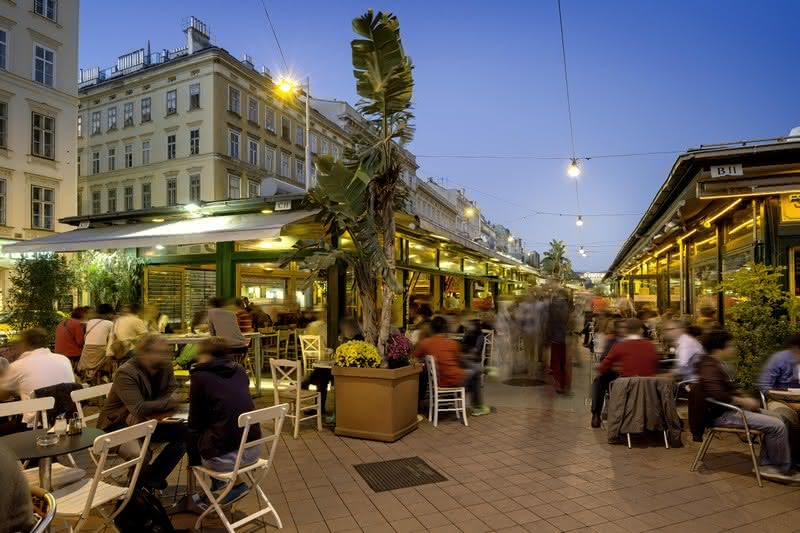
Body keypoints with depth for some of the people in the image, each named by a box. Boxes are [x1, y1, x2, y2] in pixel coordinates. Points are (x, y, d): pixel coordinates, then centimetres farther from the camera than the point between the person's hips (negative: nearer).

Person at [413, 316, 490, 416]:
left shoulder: (424, 343, -6)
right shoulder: (453, 343, -8)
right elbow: (458, 362, 6)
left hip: (437, 381, 4)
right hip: (455, 380, -4)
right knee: (476, 368, 23)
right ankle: (477, 408, 32)